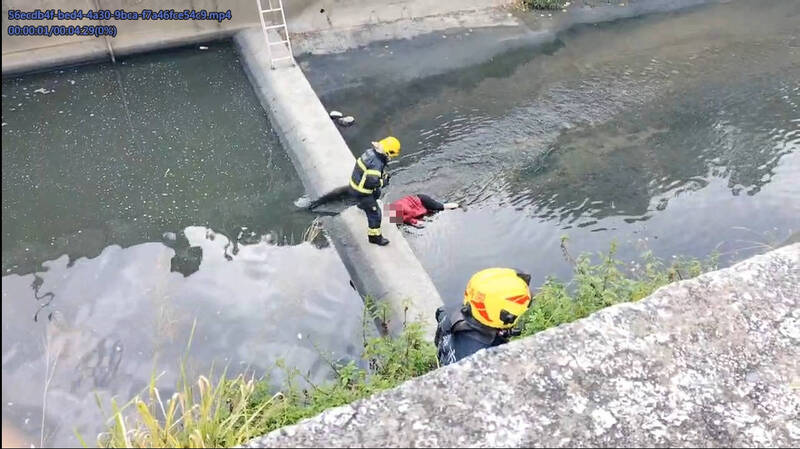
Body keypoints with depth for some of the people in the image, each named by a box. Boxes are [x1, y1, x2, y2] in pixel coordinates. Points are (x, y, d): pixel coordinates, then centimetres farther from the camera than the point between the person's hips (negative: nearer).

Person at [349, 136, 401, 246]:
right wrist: (383, 182, -18)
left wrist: (383, 173, 2)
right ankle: (375, 237, 16)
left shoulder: (371, 152, -5)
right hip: (361, 191, -10)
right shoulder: (376, 163, -33)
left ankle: (362, 204, 68)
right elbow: (372, 181, -37)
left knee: (377, 193, 39)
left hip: (355, 183, 10)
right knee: (374, 213, 2)